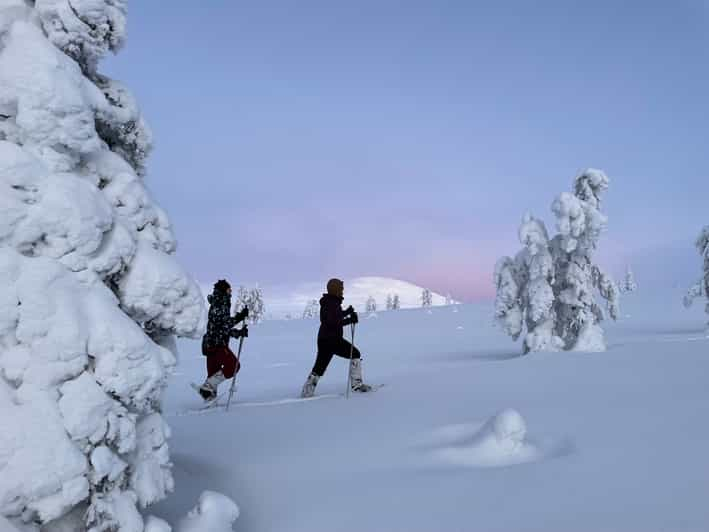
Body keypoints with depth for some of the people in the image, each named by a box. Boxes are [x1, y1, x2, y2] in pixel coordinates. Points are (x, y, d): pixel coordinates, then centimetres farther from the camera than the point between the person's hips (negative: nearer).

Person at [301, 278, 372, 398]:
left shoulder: (327, 302, 14)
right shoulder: (333, 304, -16)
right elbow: (334, 322, -25)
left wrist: (347, 312, 27)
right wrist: (350, 320, -22)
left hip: (323, 339, 9)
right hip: (333, 340, -9)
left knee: (319, 367, 13)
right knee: (355, 354, 4)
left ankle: (306, 391, 10)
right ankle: (356, 384, 4)